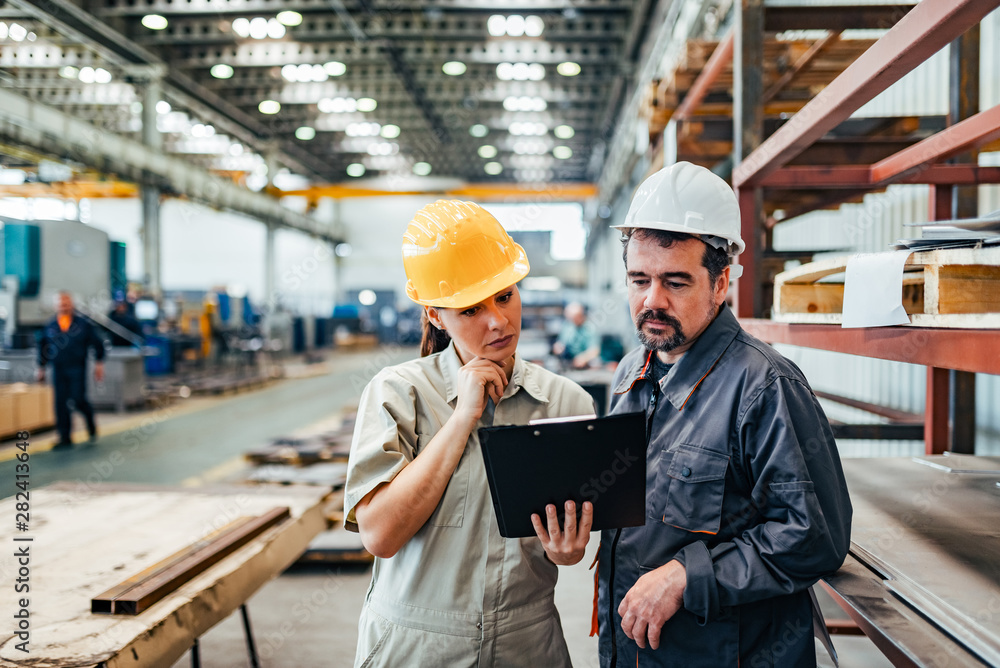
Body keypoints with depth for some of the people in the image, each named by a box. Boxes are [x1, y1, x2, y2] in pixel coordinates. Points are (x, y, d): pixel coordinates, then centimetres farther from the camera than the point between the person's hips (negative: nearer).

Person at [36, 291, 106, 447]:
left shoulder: (83, 323, -2)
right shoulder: (50, 326, 6)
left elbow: (97, 343, 3)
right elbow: (42, 347, 18)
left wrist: (99, 363, -1)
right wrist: (41, 368, 18)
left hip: (77, 368, -3)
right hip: (58, 370, 3)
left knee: (78, 399, -10)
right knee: (60, 403, 0)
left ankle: (90, 420, 22)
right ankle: (64, 437, 6)